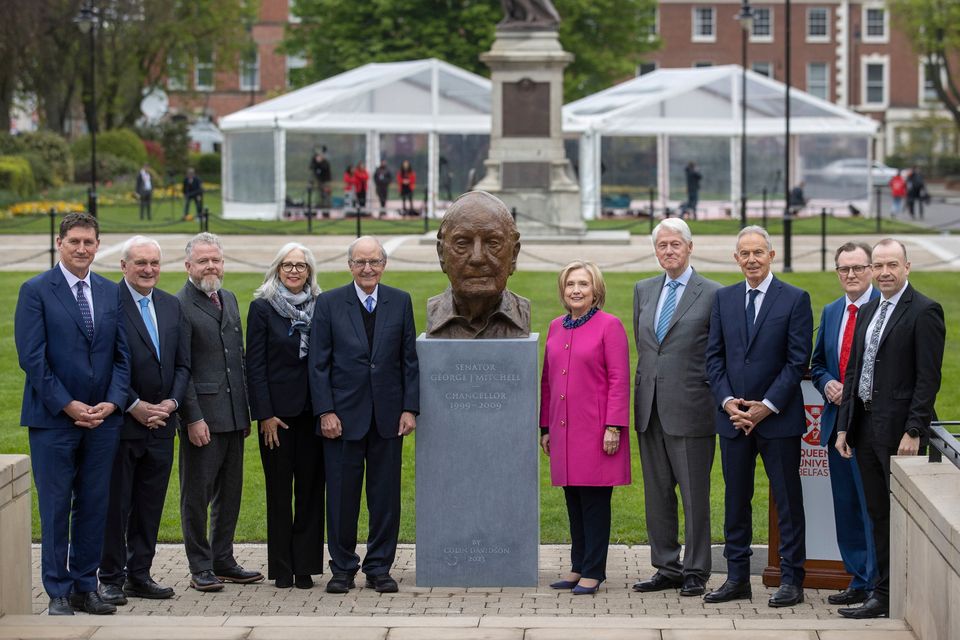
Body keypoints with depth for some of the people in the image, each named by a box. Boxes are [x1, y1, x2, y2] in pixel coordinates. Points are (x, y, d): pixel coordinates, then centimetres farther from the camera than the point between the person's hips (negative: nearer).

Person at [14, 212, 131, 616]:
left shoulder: (111, 293, 10)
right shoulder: (36, 291, -3)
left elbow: (122, 355, 10)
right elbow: (32, 357, -9)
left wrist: (113, 402, -5)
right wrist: (67, 406, -13)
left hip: (103, 418, 4)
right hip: (54, 417, -4)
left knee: (94, 506, 7)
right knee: (55, 508, 0)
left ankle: (85, 587, 15)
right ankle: (58, 593, 7)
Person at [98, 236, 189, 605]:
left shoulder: (171, 305, 11)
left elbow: (182, 363, 12)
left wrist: (171, 402, -4)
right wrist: (134, 406, -15)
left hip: (160, 423, 6)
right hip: (120, 423, -6)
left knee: (150, 505, 10)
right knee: (115, 504, 1)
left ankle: (139, 575, 19)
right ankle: (111, 578, 9)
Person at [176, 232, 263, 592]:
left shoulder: (229, 300, 15)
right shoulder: (179, 306, -9)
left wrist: (247, 410, 16)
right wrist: (193, 418, -17)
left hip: (233, 414, 8)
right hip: (203, 416, -8)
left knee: (230, 491, 12)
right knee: (197, 492, 1)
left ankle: (223, 561, 21)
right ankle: (200, 568, 7)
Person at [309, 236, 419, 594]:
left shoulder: (400, 302, 6)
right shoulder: (329, 304, 1)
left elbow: (410, 360, 7)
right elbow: (318, 364, 0)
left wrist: (410, 408, -1)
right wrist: (325, 412, -8)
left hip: (388, 416, 1)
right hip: (343, 415, -1)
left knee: (386, 495, 4)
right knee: (342, 495, 3)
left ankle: (379, 568, 13)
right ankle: (343, 568, 14)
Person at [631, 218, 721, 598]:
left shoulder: (712, 294, -4)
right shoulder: (643, 290, 13)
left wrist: (717, 400, -4)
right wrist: (644, 387, 14)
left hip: (689, 409, -6)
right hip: (650, 409, 6)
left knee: (694, 494, 0)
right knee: (657, 493, 10)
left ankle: (695, 572, 8)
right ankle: (667, 569, 18)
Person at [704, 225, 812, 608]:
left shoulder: (795, 299, -3)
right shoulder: (723, 299, 9)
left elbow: (798, 361, -7)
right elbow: (714, 357, 8)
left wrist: (767, 406, -13)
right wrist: (727, 402, -6)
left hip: (779, 417, -4)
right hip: (733, 416, 4)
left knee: (787, 500, 1)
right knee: (735, 500, 8)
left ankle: (791, 580, 7)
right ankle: (737, 578, 15)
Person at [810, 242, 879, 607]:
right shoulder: (831, 312, 15)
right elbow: (817, 364, 22)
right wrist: (828, 385, 1)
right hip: (837, 422, 7)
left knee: (874, 505, -6)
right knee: (846, 507, 12)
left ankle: (878, 584, 1)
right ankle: (859, 581, 20)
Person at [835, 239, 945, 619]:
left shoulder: (924, 312, -9)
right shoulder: (867, 312, 15)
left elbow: (928, 378, -14)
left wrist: (913, 432, -18)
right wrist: (844, 426, 13)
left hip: (898, 429, -8)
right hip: (866, 426, 8)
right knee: (879, 516, 11)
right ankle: (884, 597, 17)